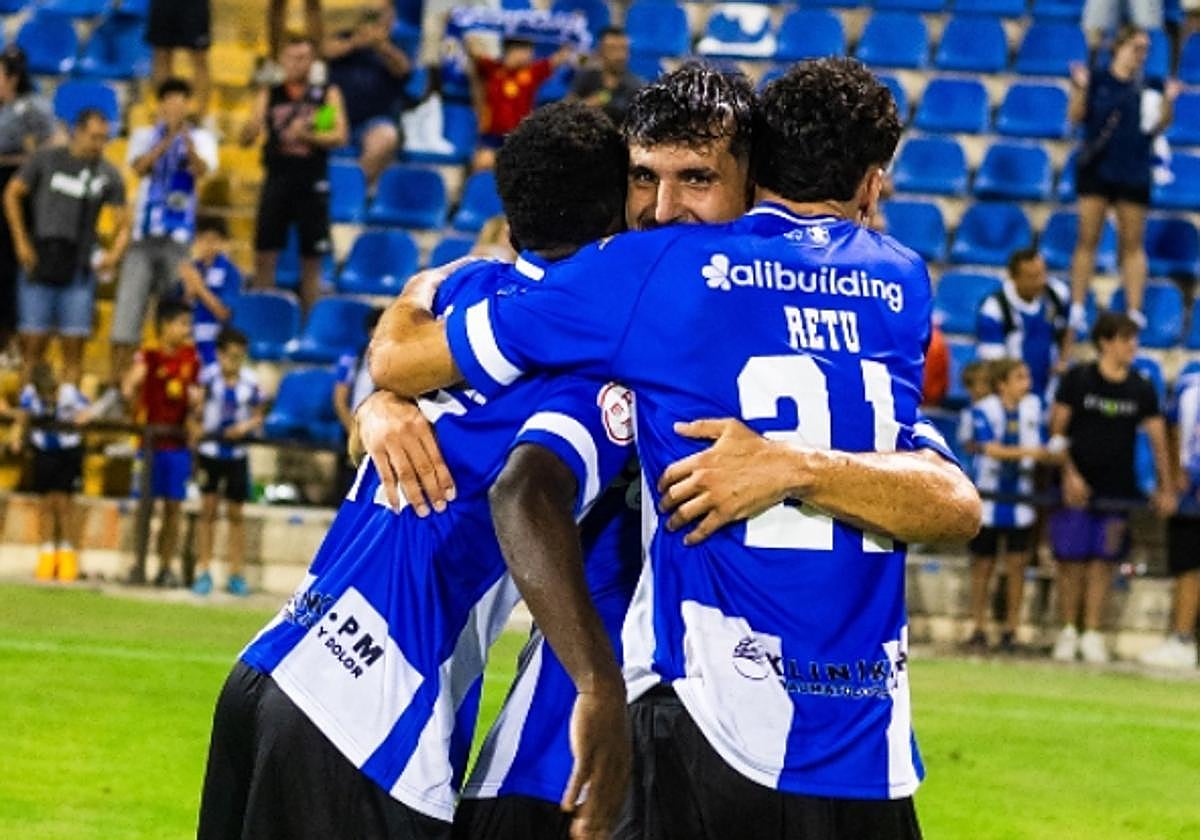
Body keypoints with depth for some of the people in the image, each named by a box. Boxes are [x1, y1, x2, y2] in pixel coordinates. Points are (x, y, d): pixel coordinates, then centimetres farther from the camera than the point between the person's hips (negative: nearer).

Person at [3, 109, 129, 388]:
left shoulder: (108, 174, 4)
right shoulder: (46, 160, 1)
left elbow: (123, 223, 8)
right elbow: (12, 194, 6)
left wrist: (114, 254, -11)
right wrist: (21, 241, -2)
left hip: (78, 269, 2)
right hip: (40, 265, -1)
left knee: (74, 345, -3)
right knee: (33, 343, -3)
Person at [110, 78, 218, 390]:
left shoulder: (201, 139, 6)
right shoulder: (145, 136, 10)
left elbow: (201, 170, -14)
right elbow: (139, 166, -10)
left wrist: (187, 141, -33)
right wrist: (168, 139, -23)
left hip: (180, 236, -1)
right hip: (144, 234, 1)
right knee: (129, 306, -4)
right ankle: (116, 383, -1)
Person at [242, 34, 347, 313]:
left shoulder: (327, 94, 7)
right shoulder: (270, 95, 9)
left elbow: (339, 136, -4)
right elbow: (247, 138, 4)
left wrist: (307, 136, -19)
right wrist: (253, 127, -18)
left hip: (312, 184, -1)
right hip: (277, 181, 1)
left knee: (311, 260, 3)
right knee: (264, 255, -3)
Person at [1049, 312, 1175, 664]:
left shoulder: (1141, 390, 5)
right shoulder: (1077, 380, -2)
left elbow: (1158, 440, 3)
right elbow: (1057, 432, -2)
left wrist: (1165, 489, -5)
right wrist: (1069, 474, -11)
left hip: (1117, 488, 2)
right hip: (1077, 487, -2)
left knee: (1102, 563, 1)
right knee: (1071, 561, -2)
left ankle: (1092, 635, 6)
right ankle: (1068, 632, 10)